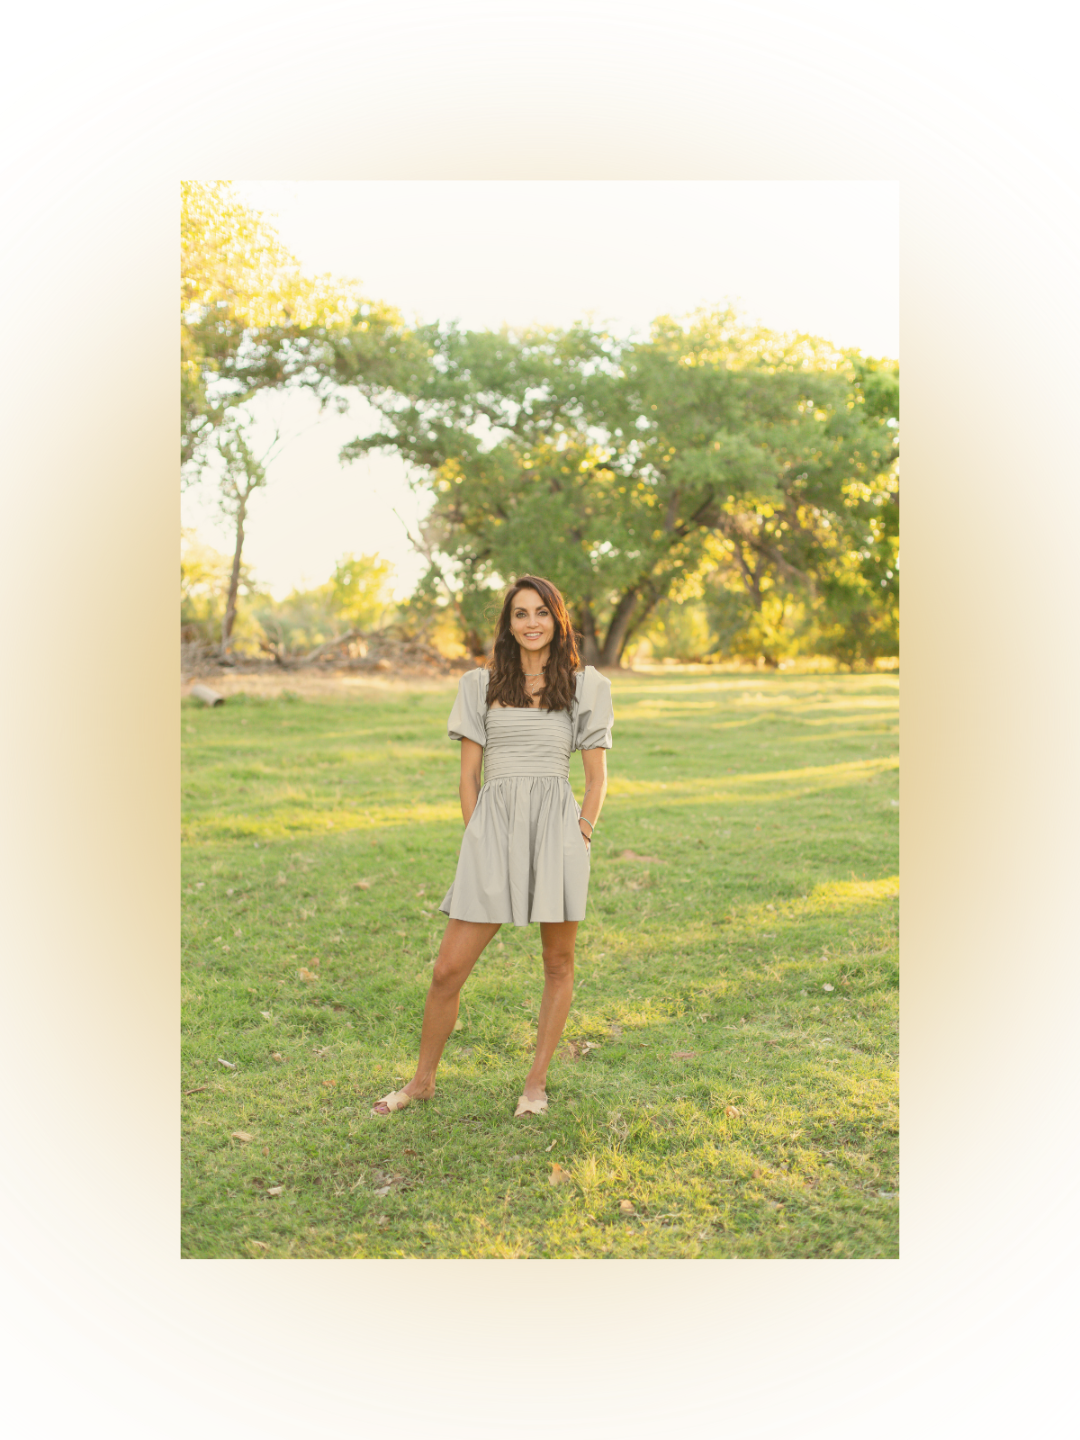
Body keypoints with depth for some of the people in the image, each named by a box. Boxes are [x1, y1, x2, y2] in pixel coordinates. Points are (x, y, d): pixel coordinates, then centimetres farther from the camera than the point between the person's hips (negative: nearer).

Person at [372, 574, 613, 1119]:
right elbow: (468, 773, 10)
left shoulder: (586, 687, 9)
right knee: (448, 968, 0)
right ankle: (422, 1080, 18)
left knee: (558, 964, 7)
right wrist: (476, 838, 2)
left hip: (557, 820, 0)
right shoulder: (481, 685, 12)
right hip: (493, 823, 1)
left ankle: (536, 1082, 23)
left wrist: (582, 833, -4)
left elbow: (596, 776, 7)